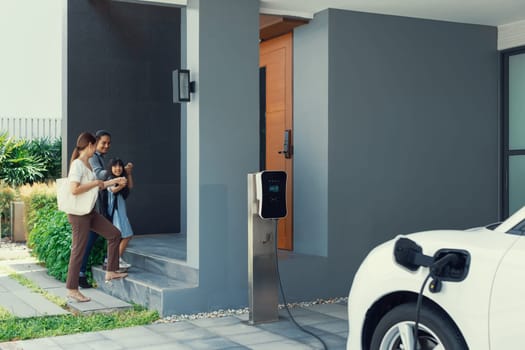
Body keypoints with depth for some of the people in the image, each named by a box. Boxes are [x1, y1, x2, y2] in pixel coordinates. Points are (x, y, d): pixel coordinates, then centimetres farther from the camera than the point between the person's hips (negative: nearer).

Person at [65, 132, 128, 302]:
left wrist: (115, 181, 25)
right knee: (78, 250, -3)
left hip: (90, 212, 10)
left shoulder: (88, 163, 11)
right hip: (78, 213, -10)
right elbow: (74, 190, -28)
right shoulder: (77, 164, -17)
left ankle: (111, 272, 20)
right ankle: (72, 289, 7)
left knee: (114, 234, 12)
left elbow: (97, 186, 22)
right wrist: (95, 183, -19)